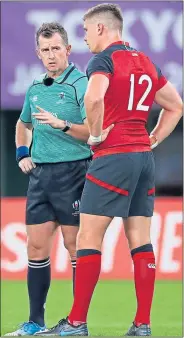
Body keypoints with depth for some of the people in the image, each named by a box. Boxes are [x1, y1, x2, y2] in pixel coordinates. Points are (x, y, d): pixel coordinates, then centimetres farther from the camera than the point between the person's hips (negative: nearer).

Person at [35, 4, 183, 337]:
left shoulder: (104, 60, -8)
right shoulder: (146, 63, 16)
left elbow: (93, 98, -28)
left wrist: (96, 134, -13)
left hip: (113, 157, -8)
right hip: (144, 159, 8)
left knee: (88, 238, -4)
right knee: (140, 241, 6)